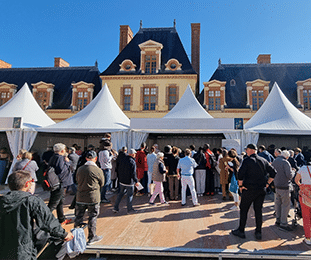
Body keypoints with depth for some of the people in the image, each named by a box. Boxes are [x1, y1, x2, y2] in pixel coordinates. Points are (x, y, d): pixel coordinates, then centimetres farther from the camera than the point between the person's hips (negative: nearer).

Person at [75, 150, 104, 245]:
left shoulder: (80, 169, -2)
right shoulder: (98, 170, -13)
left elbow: (77, 181, 13)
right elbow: (102, 184, 0)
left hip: (80, 198, 4)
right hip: (93, 198, -3)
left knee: (78, 217, 16)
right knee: (92, 218, 10)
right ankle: (92, 237, 21)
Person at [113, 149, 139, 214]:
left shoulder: (123, 159, 4)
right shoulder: (132, 162, -18)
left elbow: (119, 170, 11)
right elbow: (133, 173, -19)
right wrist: (136, 181, -9)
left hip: (122, 181, 7)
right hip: (129, 182, -7)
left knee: (120, 194, 18)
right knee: (130, 195, 6)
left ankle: (115, 208, 20)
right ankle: (130, 209, 17)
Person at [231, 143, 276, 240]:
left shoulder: (247, 160, -12)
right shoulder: (264, 160, 6)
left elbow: (240, 174, -21)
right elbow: (273, 172, 10)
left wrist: (240, 185, -9)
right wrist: (267, 183, 12)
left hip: (249, 189, -5)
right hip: (262, 190, 5)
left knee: (243, 209, 7)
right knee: (258, 210, 15)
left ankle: (241, 231, 16)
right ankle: (258, 232, 21)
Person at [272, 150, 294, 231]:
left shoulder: (274, 161, 9)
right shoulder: (285, 162, -15)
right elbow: (290, 175, -18)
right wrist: (292, 172, 1)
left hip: (276, 185, 7)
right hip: (284, 186, -7)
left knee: (277, 203, 16)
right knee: (286, 205, 1)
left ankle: (278, 220, 27)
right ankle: (283, 224, 6)